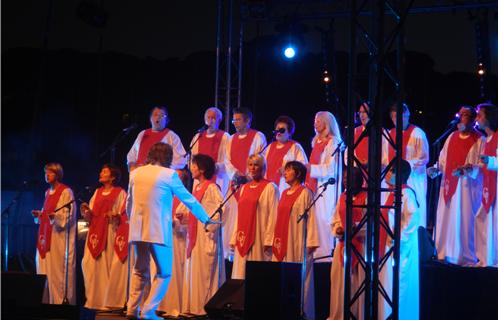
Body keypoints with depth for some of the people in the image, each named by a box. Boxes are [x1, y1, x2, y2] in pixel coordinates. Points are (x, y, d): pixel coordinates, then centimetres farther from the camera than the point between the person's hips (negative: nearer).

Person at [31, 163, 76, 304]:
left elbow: (68, 215, -11)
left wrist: (55, 216, -27)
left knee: (58, 270, -9)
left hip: (59, 236, -8)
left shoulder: (66, 192, -5)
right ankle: (46, 301, 7)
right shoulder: (48, 192, 18)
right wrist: (39, 214, 6)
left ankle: (61, 301, -8)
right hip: (46, 236, 8)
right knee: (45, 269, 4)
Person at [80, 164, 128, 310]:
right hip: (96, 233, 5)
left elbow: (125, 215, -4)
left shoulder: (120, 193, 3)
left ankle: (109, 300, -5)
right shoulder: (97, 192, 19)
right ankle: (95, 299, 5)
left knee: (108, 267, -8)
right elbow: (90, 215, 15)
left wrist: (116, 216, -23)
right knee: (93, 266, 0)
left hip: (111, 233, -5)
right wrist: (86, 210, -5)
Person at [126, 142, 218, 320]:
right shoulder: (168, 174, -6)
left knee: (139, 271, 18)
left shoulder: (135, 173, 7)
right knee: (164, 273, 6)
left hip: (137, 230, 5)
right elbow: (188, 199, 2)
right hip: (158, 231, -5)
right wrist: (206, 219, 14)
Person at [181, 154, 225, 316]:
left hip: (205, 235, -9)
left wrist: (209, 227, -18)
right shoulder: (197, 188, 15)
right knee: (193, 270, 9)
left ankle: (205, 306, -2)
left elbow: (221, 208, -19)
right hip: (194, 235, 9)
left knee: (204, 271, -6)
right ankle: (194, 306, 13)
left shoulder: (211, 188, -10)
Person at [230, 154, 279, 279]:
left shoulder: (270, 188, -3)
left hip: (259, 238, -6)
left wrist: (268, 240, -16)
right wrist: (235, 238, 10)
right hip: (243, 238, 6)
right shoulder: (244, 188, 17)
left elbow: (273, 215, -9)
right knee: (241, 272, 4)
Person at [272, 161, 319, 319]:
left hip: (298, 242, -7)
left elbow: (310, 217, -10)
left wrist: (310, 243, -17)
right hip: (282, 242, 7)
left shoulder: (305, 193, -5)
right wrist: (275, 240, 13)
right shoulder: (284, 193, 16)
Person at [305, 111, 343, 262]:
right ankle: (317, 251, 6)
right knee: (315, 220, 4)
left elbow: (330, 169, -15)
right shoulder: (317, 141, 17)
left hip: (326, 188, -8)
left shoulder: (333, 142, -8)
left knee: (324, 219, -8)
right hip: (315, 187, 8)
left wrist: (309, 168, -20)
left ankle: (326, 252, -5)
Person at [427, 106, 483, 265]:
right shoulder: (452, 137, 13)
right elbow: (444, 158, 17)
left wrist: (465, 171, -25)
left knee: (464, 221, -5)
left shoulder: (479, 140, -5)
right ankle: (445, 254, 16)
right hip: (449, 185, 6)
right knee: (446, 220, 7)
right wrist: (436, 168, -2)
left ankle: (467, 258, 2)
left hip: (466, 187, -6)